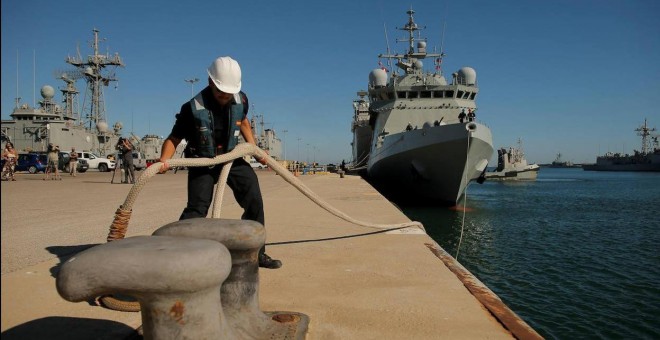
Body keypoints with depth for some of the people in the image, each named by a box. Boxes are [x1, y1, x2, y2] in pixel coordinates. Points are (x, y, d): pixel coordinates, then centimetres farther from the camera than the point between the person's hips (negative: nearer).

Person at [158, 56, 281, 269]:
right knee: (196, 209, -15)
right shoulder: (193, 108, -23)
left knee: (254, 201, 0)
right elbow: (173, 139, -15)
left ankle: (257, 253, 15)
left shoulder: (241, 100, -11)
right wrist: (164, 160, -34)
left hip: (232, 157, 4)